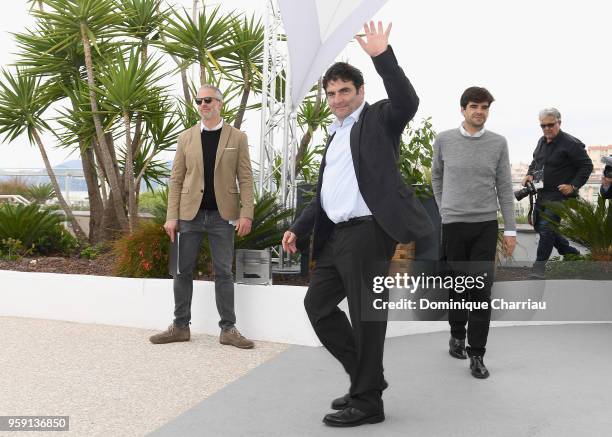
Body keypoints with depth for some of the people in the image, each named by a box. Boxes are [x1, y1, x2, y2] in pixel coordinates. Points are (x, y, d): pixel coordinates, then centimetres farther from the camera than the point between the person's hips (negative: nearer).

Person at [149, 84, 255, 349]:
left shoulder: (237, 138, 3)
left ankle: (228, 329, 9)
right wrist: (172, 216, -2)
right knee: (183, 271, 6)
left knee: (223, 272, 2)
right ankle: (180, 327, 17)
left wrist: (246, 214, -11)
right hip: (190, 214, 2)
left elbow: (245, 179, -1)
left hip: (222, 215, -2)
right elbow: (176, 179, 6)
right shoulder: (186, 138, 8)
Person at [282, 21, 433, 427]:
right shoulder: (336, 135, 23)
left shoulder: (379, 118, 1)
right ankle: (366, 374, 23)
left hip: (368, 230, -9)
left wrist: (383, 55, -28)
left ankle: (367, 401, 8)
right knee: (317, 303, 12)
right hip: (337, 234, 9)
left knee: (365, 311, -4)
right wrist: (299, 228, 20)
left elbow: (408, 102, -22)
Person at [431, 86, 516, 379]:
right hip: (453, 224, 0)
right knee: (457, 286, 10)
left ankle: (476, 354, 4)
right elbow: (436, 177, 16)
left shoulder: (498, 143, 1)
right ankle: (457, 334, 33)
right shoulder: (444, 141, 0)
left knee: (482, 290, -3)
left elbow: (504, 188, 2)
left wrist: (510, 229, 1)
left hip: (486, 224, 0)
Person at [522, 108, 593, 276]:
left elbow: (587, 166, -11)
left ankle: (539, 266, -3)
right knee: (538, 225, 16)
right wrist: (530, 174, 5)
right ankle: (568, 250, 34)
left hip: (560, 194, -9)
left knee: (546, 227, -13)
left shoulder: (571, 144, -15)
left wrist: (574, 186, -18)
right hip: (542, 193, 9)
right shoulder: (542, 141, 9)